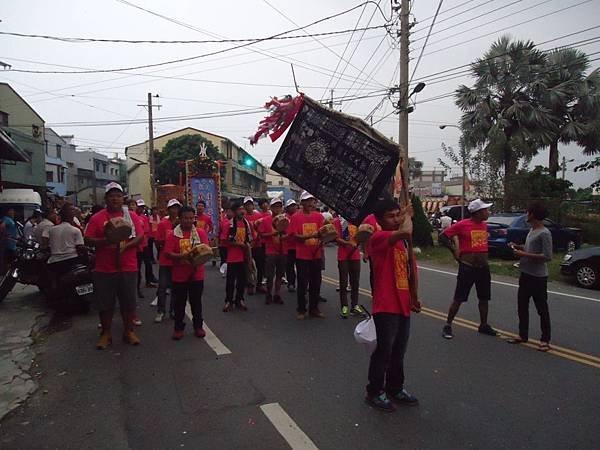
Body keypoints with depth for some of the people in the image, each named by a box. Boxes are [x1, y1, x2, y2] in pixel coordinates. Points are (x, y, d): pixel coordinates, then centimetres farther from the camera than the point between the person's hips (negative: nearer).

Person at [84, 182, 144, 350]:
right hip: (104, 268, -1)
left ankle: (129, 331, 22)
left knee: (128, 301, 8)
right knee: (104, 303, 7)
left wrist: (126, 245, -18)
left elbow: (140, 237, 0)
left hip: (128, 267, 1)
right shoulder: (97, 218, 2)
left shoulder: (131, 216, 6)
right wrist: (105, 242, -19)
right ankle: (106, 333, 22)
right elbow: (88, 239, -2)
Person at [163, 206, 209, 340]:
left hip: (197, 273, 1)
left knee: (196, 301, 12)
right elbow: (167, 253, -10)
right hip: (179, 274, -1)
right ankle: (178, 328, 22)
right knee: (179, 302, 9)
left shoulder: (201, 232, 1)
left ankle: (198, 326, 25)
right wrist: (181, 256, -25)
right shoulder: (173, 234, -4)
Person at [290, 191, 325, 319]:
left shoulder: (318, 216, 5)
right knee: (302, 284, 4)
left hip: (316, 255, 3)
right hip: (302, 256, -3)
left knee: (316, 283, 10)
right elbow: (295, 236, -9)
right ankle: (301, 310, 18)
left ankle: (314, 309, 24)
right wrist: (309, 236, -23)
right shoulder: (296, 217, -4)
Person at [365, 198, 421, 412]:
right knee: (384, 351, 2)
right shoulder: (378, 238, -15)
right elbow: (406, 231, -33)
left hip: (402, 306, 8)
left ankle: (395, 389, 35)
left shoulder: (400, 241, 13)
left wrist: (412, 298, 16)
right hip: (386, 307, -8)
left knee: (399, 351, 19)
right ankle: (374, 393, 19)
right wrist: (408, 215, -13)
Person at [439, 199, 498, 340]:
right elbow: (443, 237, -9)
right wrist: (454, 251, -8)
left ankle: (484, 325, 30)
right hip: (467, 267, -6)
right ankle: (448, 326, 8)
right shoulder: (462, 225, -12)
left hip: (483, 268, 7)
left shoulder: (484, 225, 8)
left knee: (484, 298, 14)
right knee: (458, 299, -2)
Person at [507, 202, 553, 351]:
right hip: (525, 274, 9)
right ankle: (523, 335, 26)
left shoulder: (544, 233, -17)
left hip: (538, 277, -9)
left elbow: (548, 256, -22)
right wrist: (518, 247, 7)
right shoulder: (532, 231, 11)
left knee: (542, 309, 3)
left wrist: (524, 254, -20)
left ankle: (545, 340, 13)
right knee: (522, 306, 14)